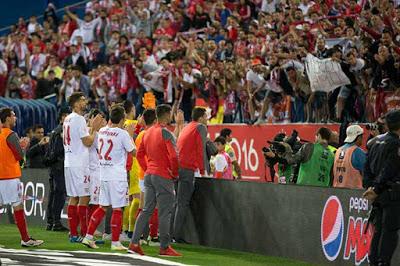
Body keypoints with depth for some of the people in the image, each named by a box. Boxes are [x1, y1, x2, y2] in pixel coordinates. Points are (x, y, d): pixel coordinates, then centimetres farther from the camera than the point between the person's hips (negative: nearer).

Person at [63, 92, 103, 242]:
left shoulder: (68, 119, 16)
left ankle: (73, 234, 10)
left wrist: (92, 128, 18)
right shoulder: (79, 119, -13)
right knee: (84, 198, -6)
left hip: (69, 163, 9)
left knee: (73, 198, 9)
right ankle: (85, 234, -7)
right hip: (79, 164, -9)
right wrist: (95, 129, -3)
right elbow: (87, 142, -15)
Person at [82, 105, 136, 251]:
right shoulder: (123, 134, -12)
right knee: (117, 209, 0)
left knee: (103, 207, 15)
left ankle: (89, 237, 11)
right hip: (117, 176, -6)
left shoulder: (102, 131, 6)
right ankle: (115, 242, 2)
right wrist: (130, 135, 8)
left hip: (103, 175, 6)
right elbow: (133, 151, -3)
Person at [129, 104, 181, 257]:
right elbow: (173, 156, -21)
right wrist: (175, 173, -7)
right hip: (163, 176, -8)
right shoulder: (166, 134, -14)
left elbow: (139, 154, 15)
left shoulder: (148, 133, 10)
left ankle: (134, 243, 6)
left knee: (146, 210, 11)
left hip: (149, 175, 8)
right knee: (165, 213, -2)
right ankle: (164, 247, 1)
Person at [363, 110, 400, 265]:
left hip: (378, 194, 8)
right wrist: (376, 190, -15)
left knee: (378, 230, 12)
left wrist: (369, 187, 10)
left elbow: (367, 168, 15)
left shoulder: (377, 143, 14)